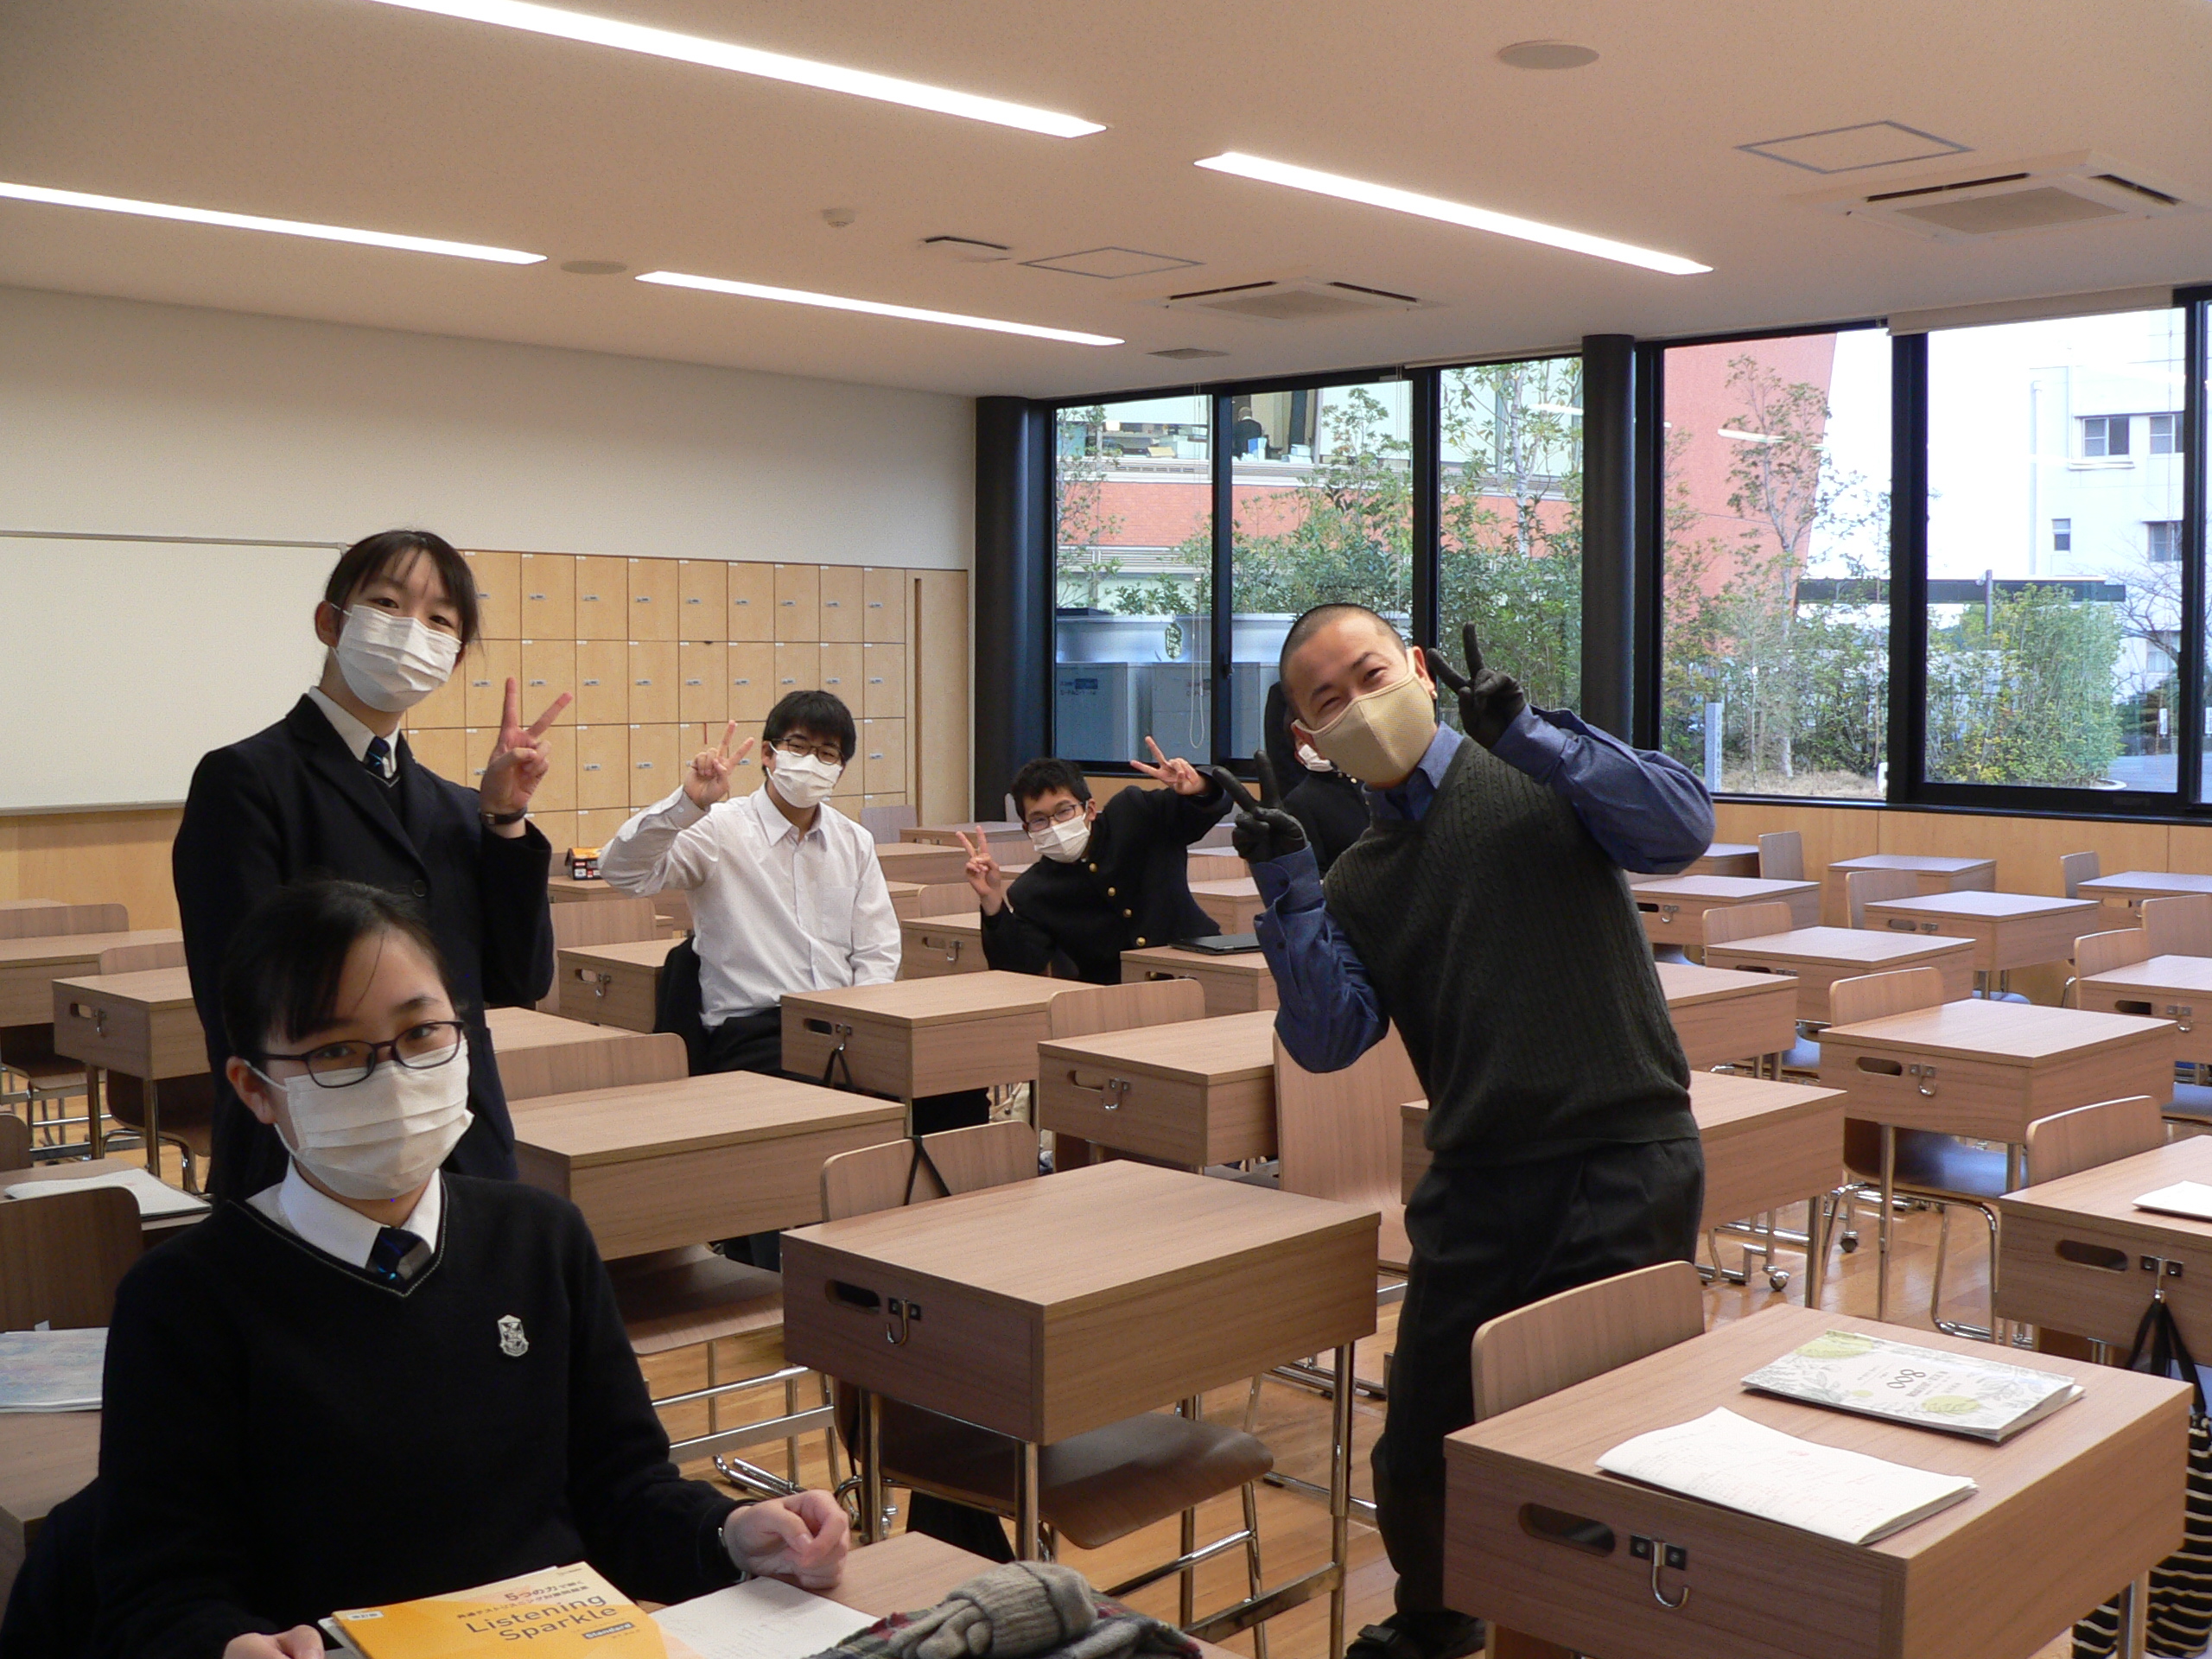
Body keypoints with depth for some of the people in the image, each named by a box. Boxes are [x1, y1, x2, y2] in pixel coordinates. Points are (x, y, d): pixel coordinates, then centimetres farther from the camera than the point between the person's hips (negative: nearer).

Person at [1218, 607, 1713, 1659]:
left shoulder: (1539, 782, 2)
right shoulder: (1357, 883, 11)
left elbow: (1681, 829, -16)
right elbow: (1329, 1041, -2)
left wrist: (1524, 730, -20)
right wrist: (1285, 887, -10)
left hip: (1624, 1166, -4)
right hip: (1477, 1183, 4)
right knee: (1417, 1453, 11)